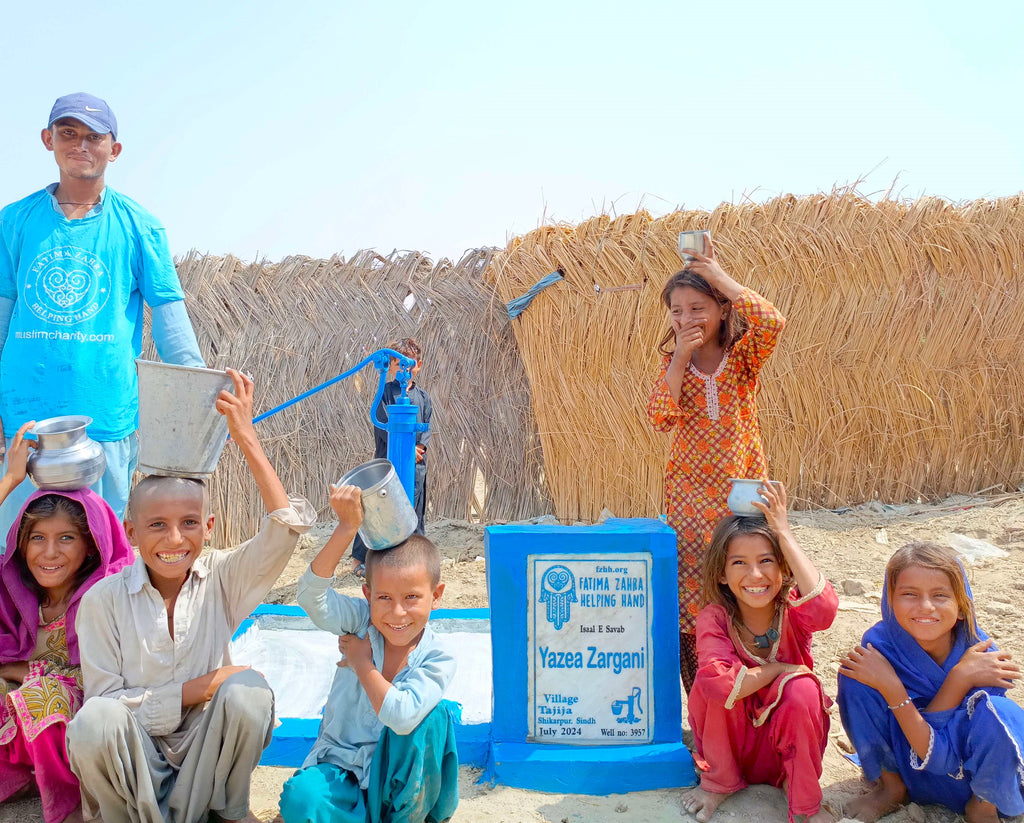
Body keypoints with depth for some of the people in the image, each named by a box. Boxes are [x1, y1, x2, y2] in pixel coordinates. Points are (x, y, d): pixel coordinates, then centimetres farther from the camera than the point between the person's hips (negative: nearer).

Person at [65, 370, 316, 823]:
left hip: (205, 750, 2)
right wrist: (198, 688, -20)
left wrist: (246, 437, -26)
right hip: (135, 755, -1)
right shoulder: (104, 599, -10)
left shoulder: (221, 577, -7)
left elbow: (288, 524, -23)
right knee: (93, 722, -32)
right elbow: (105, 698, -11)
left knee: (247, 691, -28)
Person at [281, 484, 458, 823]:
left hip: (395, 779, 0)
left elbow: (401, 716, -30)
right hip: (339, 768, 1)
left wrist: (361, 663, -18)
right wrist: (348, 528, -33)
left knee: (432, 714, -28)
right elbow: (312, 591, -25)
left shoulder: (437, 661, -14)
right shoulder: (360, 623, -8)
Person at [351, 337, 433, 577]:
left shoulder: (422, 396, 10)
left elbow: (427, 426, 8)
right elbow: (384, 426, -8)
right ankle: (360, 557, 10)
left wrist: (420, 447, -11)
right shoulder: (386, 392, -2)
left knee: (414, 509, 9)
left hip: (416, 462, 4)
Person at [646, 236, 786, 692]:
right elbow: (660, 418, -9)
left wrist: (721, 278, -15)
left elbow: (773, 322, -23)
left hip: (741, 490, -1)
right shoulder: (674, 362, 6)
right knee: (690, 602, -1)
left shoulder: (743, 356, 0)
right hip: (690, 494, 1)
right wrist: (680, 358, -13)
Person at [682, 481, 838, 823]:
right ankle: (720, 781, -1)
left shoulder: (792, 610, -15)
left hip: (785, 743, 0)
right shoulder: (714, 619, -19)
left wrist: (784, 533, -37)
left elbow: (824, 608, -42)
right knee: (711, 685, -28)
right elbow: (717, 682, -39)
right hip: (731, 741, 0)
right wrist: (780, 668, -26)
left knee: (801, 689, -30)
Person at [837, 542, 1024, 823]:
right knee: (854, 676, -22)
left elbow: (939, 754, -27)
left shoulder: (980, 656, -25)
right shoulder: (880, 644, -22)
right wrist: (961, 678, -33)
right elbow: (925, 752, -22)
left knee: (995, 712, -34)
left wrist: (890, 686, -37)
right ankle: (891, 788, 5)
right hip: (913, 776, 2)